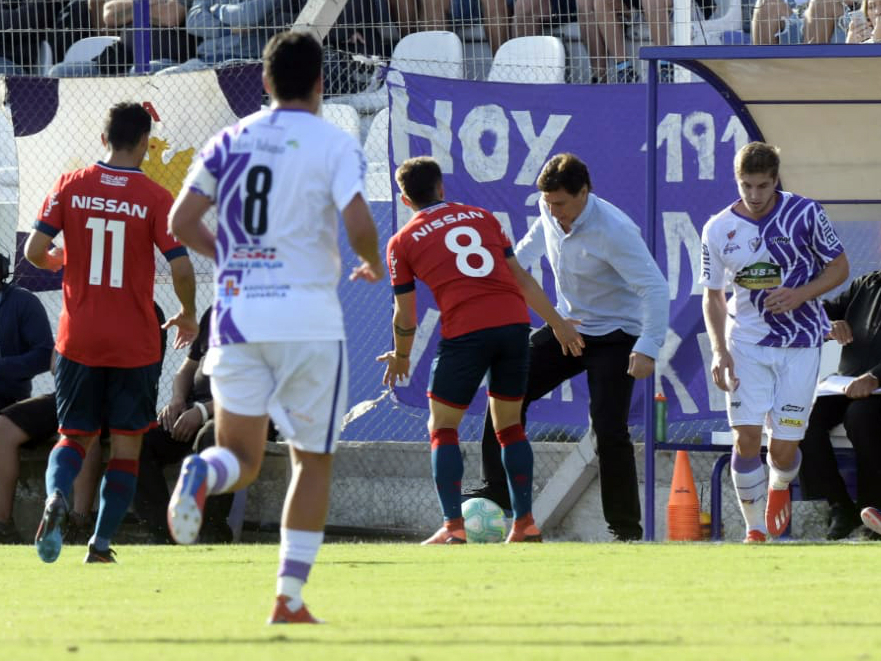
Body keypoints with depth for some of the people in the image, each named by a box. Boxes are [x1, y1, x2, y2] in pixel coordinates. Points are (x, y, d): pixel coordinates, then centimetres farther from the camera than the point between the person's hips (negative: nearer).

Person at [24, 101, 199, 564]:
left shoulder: (71, 186, -2)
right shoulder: (155, 198, -8)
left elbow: (34, 251, -6)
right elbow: (181, 268, -12)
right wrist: (187, 316, 7)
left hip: (79, 339, 2)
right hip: (135, 343, -2)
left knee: (74, 436, 12)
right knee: (126, 444, 10)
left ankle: (56, 498, -19)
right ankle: (101, 544, 6)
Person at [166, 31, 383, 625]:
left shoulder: (230, 140, 8)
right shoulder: (336, 145, -3)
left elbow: (182, 222, 6)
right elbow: (359, 224, -16)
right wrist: (374, 266, 6)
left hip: (237, 315, 3)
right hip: (309, 319, -3)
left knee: (241, 457, 8)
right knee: (314, 462, 12)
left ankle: (204, 472, -30)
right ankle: (289, 599, 6)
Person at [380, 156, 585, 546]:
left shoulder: (402, 242, 10)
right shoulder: (481, 217, 20)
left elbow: (405, 316, 11)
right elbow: (520, 277, 20)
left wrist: (400, 358, 28)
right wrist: (558, 323, 26)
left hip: (465, 329, -4)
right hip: (514, 320, 4)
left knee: (442, 427, 9)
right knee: (509, 424, 17)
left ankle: (453, 527, -3)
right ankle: (525, 524, 14)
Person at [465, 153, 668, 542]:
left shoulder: (614, 231, -28)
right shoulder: (550, 212, -7)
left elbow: (655, 288, -29)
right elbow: (537, 239, 19)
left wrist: (648, 348, -38)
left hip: (615, 337, -7)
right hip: (567, 327, 7)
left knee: (608, 429, -17)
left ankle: (625, 526, -6)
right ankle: (498, 491, 6)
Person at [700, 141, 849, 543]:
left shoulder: (805, 214, -7)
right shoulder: (718, 230, -2)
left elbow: (838, 268, 2)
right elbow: (713, 296, 8)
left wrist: (799, 295, -16)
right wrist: (719, 351, -5)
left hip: (800, 344, -1)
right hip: (747, 344, 1)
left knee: (784, 446, -4)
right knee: (746, 438, -10)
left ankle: (780, 488, 33)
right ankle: (755, 530, 5)